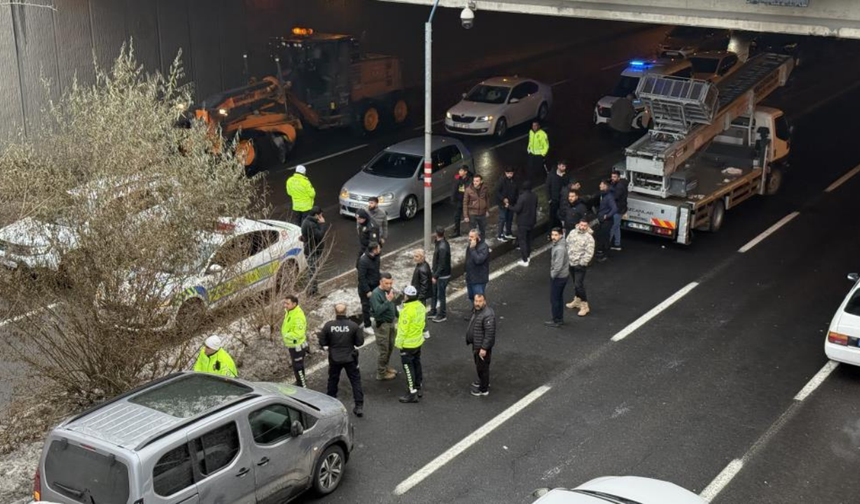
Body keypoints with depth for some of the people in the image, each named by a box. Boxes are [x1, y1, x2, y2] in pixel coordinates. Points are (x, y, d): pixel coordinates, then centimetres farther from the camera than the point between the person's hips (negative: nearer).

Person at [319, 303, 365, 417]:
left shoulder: (328, 325, -13)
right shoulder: (353, 325, -14)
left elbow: (322, 342, -6)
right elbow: (360, 342, -7)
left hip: (334, 359, 1)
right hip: (350, 358, -1)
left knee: (333, 380, 21)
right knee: (355, 381, 7)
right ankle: (359, 406, 2)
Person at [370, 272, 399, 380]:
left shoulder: (390, 290, 0)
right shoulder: (376, 294, -24)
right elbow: (377, 310, -32)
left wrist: (397, 317, 18)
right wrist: (388, 300, -36)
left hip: (391, 323, 8)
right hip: (382, 325, -8)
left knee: (390, 347, 21)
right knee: (383, 350, 3)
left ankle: (385, 366, 40)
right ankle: (381, 373, 17)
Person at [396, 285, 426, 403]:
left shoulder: (407, 311, -27)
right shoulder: (420, 306, -4)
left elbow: (403, 329, -22)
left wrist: (398, 343, -10)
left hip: (408, 344, -8)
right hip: (419, 341, 8)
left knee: (408, 368, 3)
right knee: (417, 365, 21)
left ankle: (412, 393, 9)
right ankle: (419, 388, 33)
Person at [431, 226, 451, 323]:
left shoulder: (442, 247, -29)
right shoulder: (439, 243, 2)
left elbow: (442, 265, -26)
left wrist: (435, 276, -20)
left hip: (442, 275, -9)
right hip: (438, 273, 9)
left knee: (441, 295, 5)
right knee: (434, 292, 21)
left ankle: (442, 315, 20)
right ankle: (433, 311, 37)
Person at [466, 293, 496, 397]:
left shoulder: (487, 315, -29)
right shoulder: (475, 310, 2)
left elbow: (490, 333, -28)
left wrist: (484, 348, -26)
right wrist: (469, 340, 24)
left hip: (482, 346, -10)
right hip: (476, 344, 10)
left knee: (482, 367, 4)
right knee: (478, 364, 26)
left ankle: (484, 389, 18)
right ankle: (482, 381, 46)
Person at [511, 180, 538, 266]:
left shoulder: (522, 197, -23)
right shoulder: (534, 197, -2)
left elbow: (517, 209, -21)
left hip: (522, 222, -7)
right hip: (531, 221, 7)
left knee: (522, 240, 0)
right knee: (528, 239, 22)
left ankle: (525, 260, -2)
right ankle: (527, 255, 34)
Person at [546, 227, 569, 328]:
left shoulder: (560, 249, -29)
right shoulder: (562, 242, -2)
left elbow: (558, 266, -28)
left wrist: (552, 275, -17)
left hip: (558, 277, -10)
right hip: (563, 276, 10)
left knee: (554, 299, 4)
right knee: (559, 298, 20)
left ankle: (556, 321, 15)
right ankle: (560, 319, 32)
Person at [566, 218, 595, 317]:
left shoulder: (589, 238, -17)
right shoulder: (573, 232, 1)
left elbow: (589, 253, -19)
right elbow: (567, 245, 11)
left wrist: (581, 263, -21)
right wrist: (566, 258, 7)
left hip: (580, 265, -6)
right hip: (571, 263, 6)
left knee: (579, 285, -8)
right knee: (575, 283, 21)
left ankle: (585, 306, 2)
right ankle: (576, 301, 37)